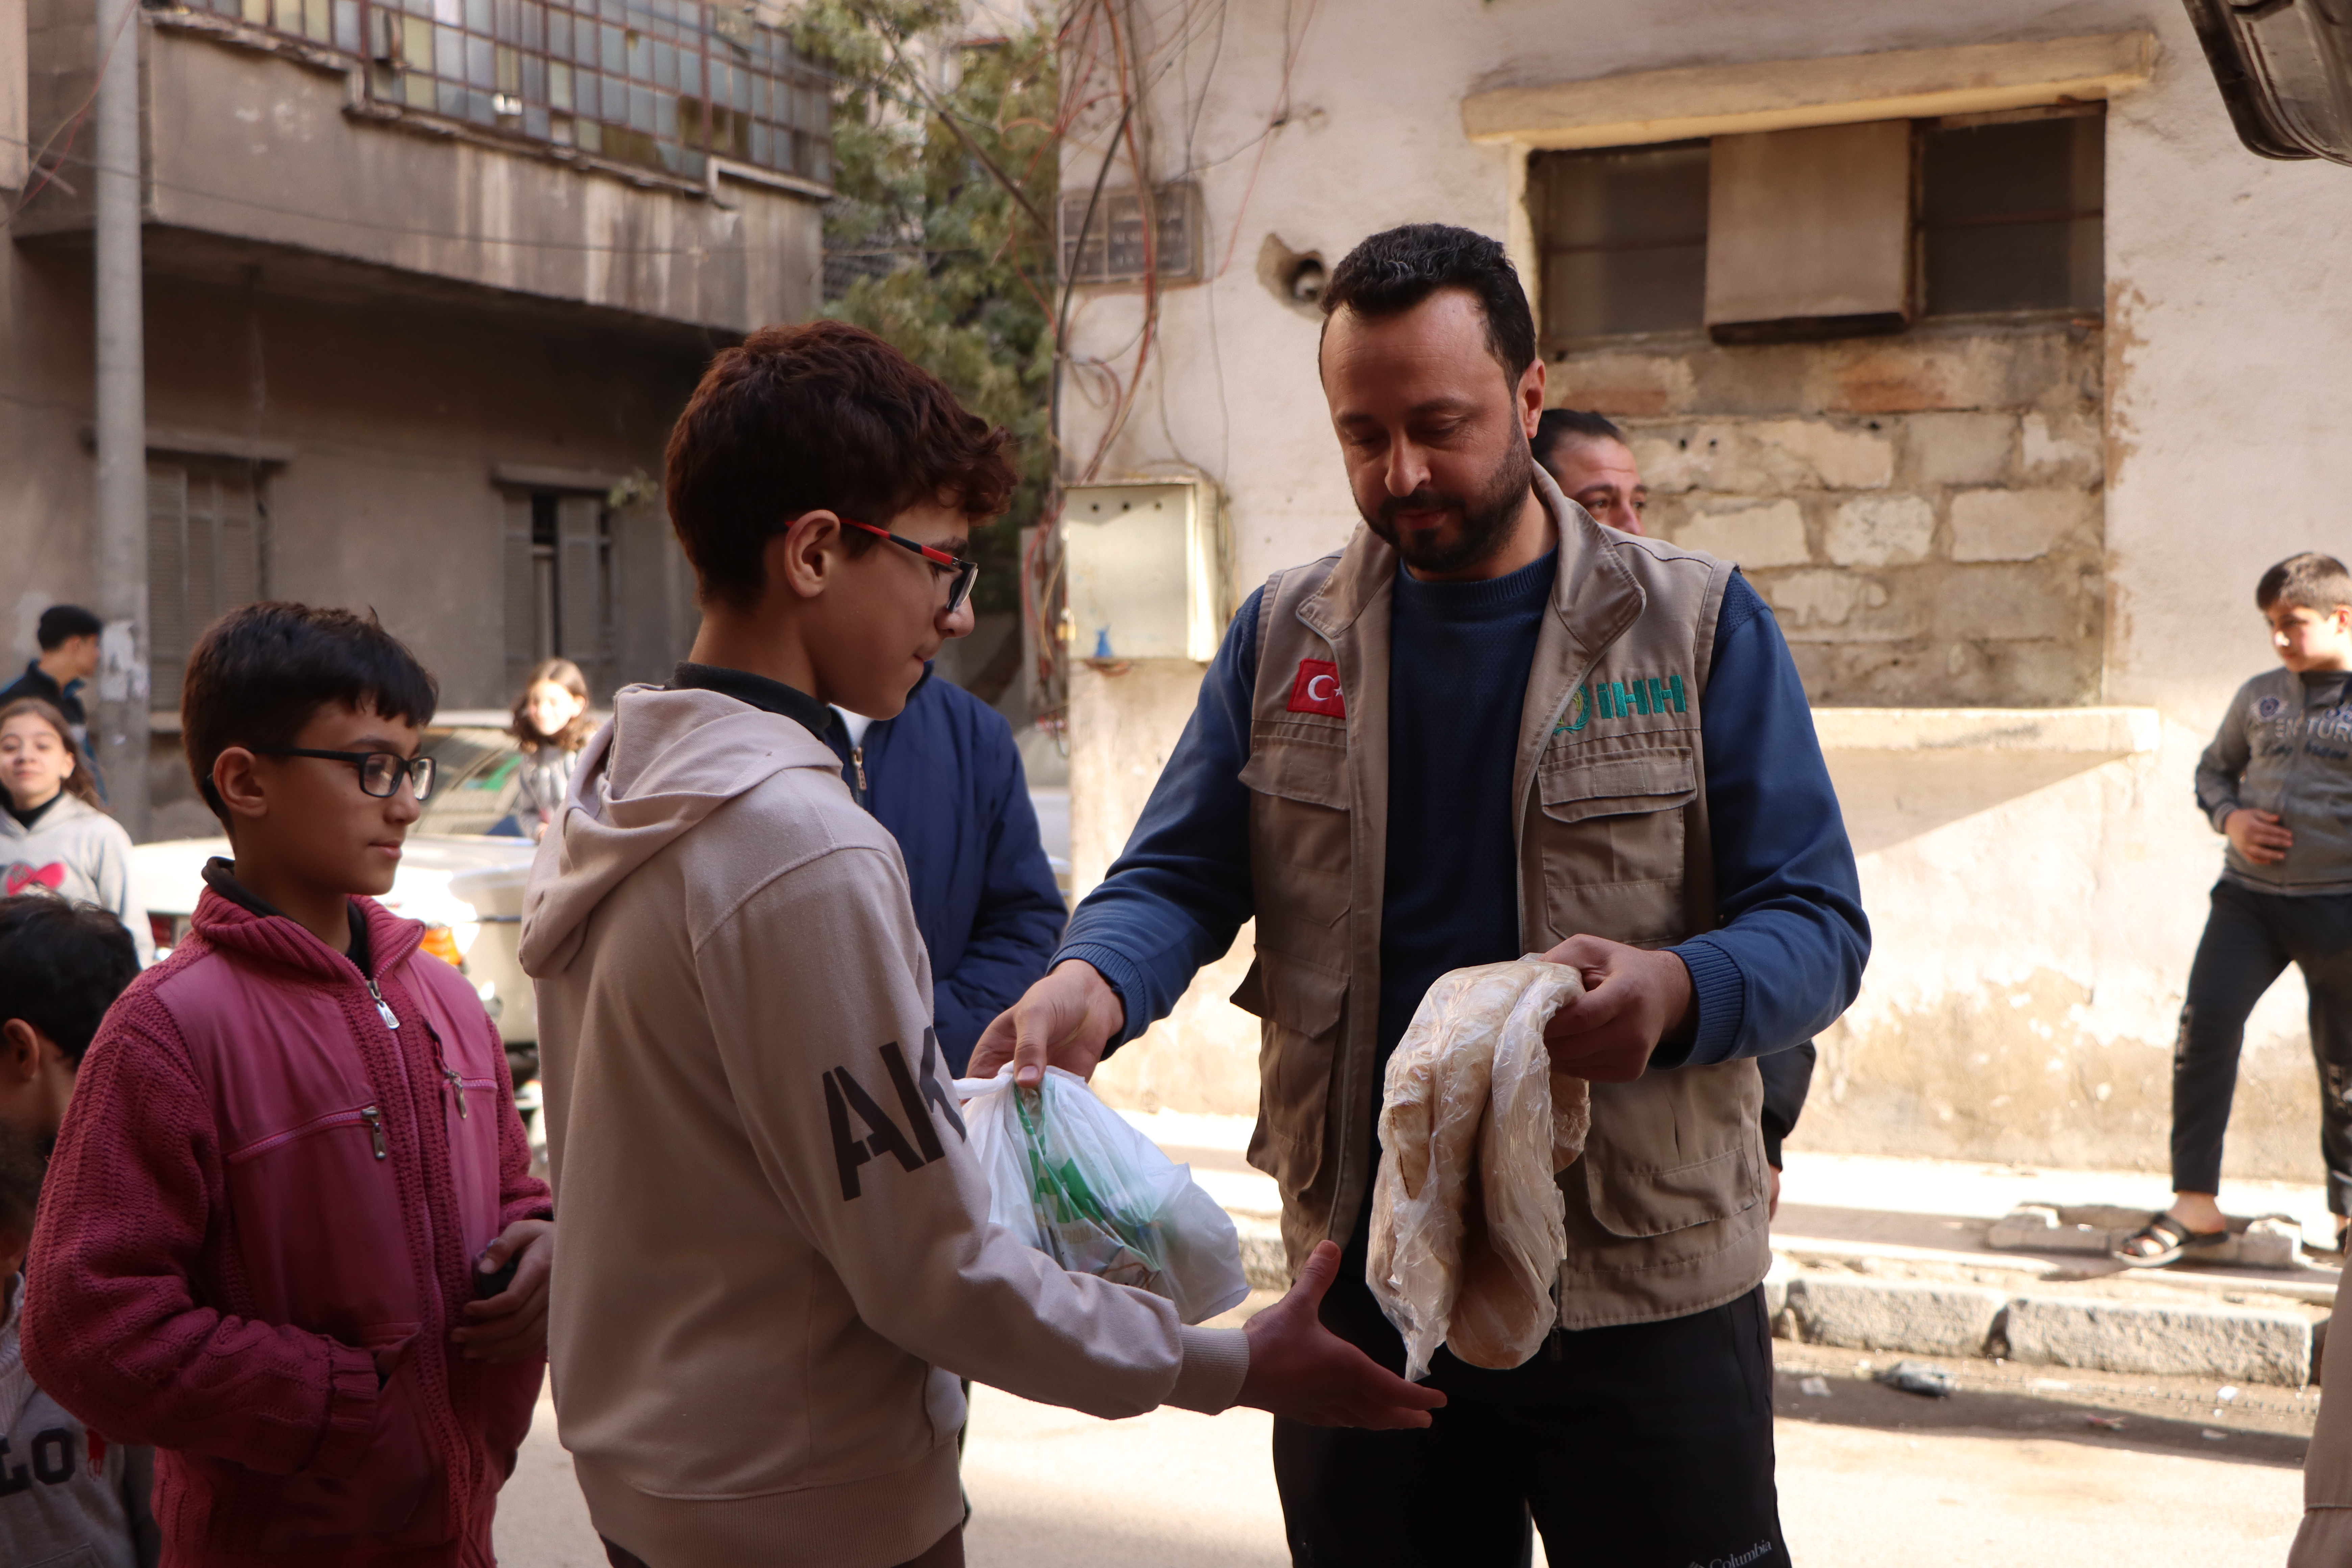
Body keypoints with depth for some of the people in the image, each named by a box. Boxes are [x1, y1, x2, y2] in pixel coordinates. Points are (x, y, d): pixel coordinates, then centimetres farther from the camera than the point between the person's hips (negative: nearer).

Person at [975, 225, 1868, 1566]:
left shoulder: (1700, 628, -2)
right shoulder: (1283, 637, 6)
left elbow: (1818, 924, -4)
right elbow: (1178, 878, 4)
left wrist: (1678, 990, -27)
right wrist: (1092, 983, -20)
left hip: (1644, 1289, -2)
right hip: (1363, 1282, 2)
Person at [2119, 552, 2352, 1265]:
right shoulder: (2258, 696, 10)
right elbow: (2215, 766, 23)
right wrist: (2229, 818, 1)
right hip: (2249, 895, 3)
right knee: (2205, 1024, -11)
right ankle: (2195, 1206, -6)